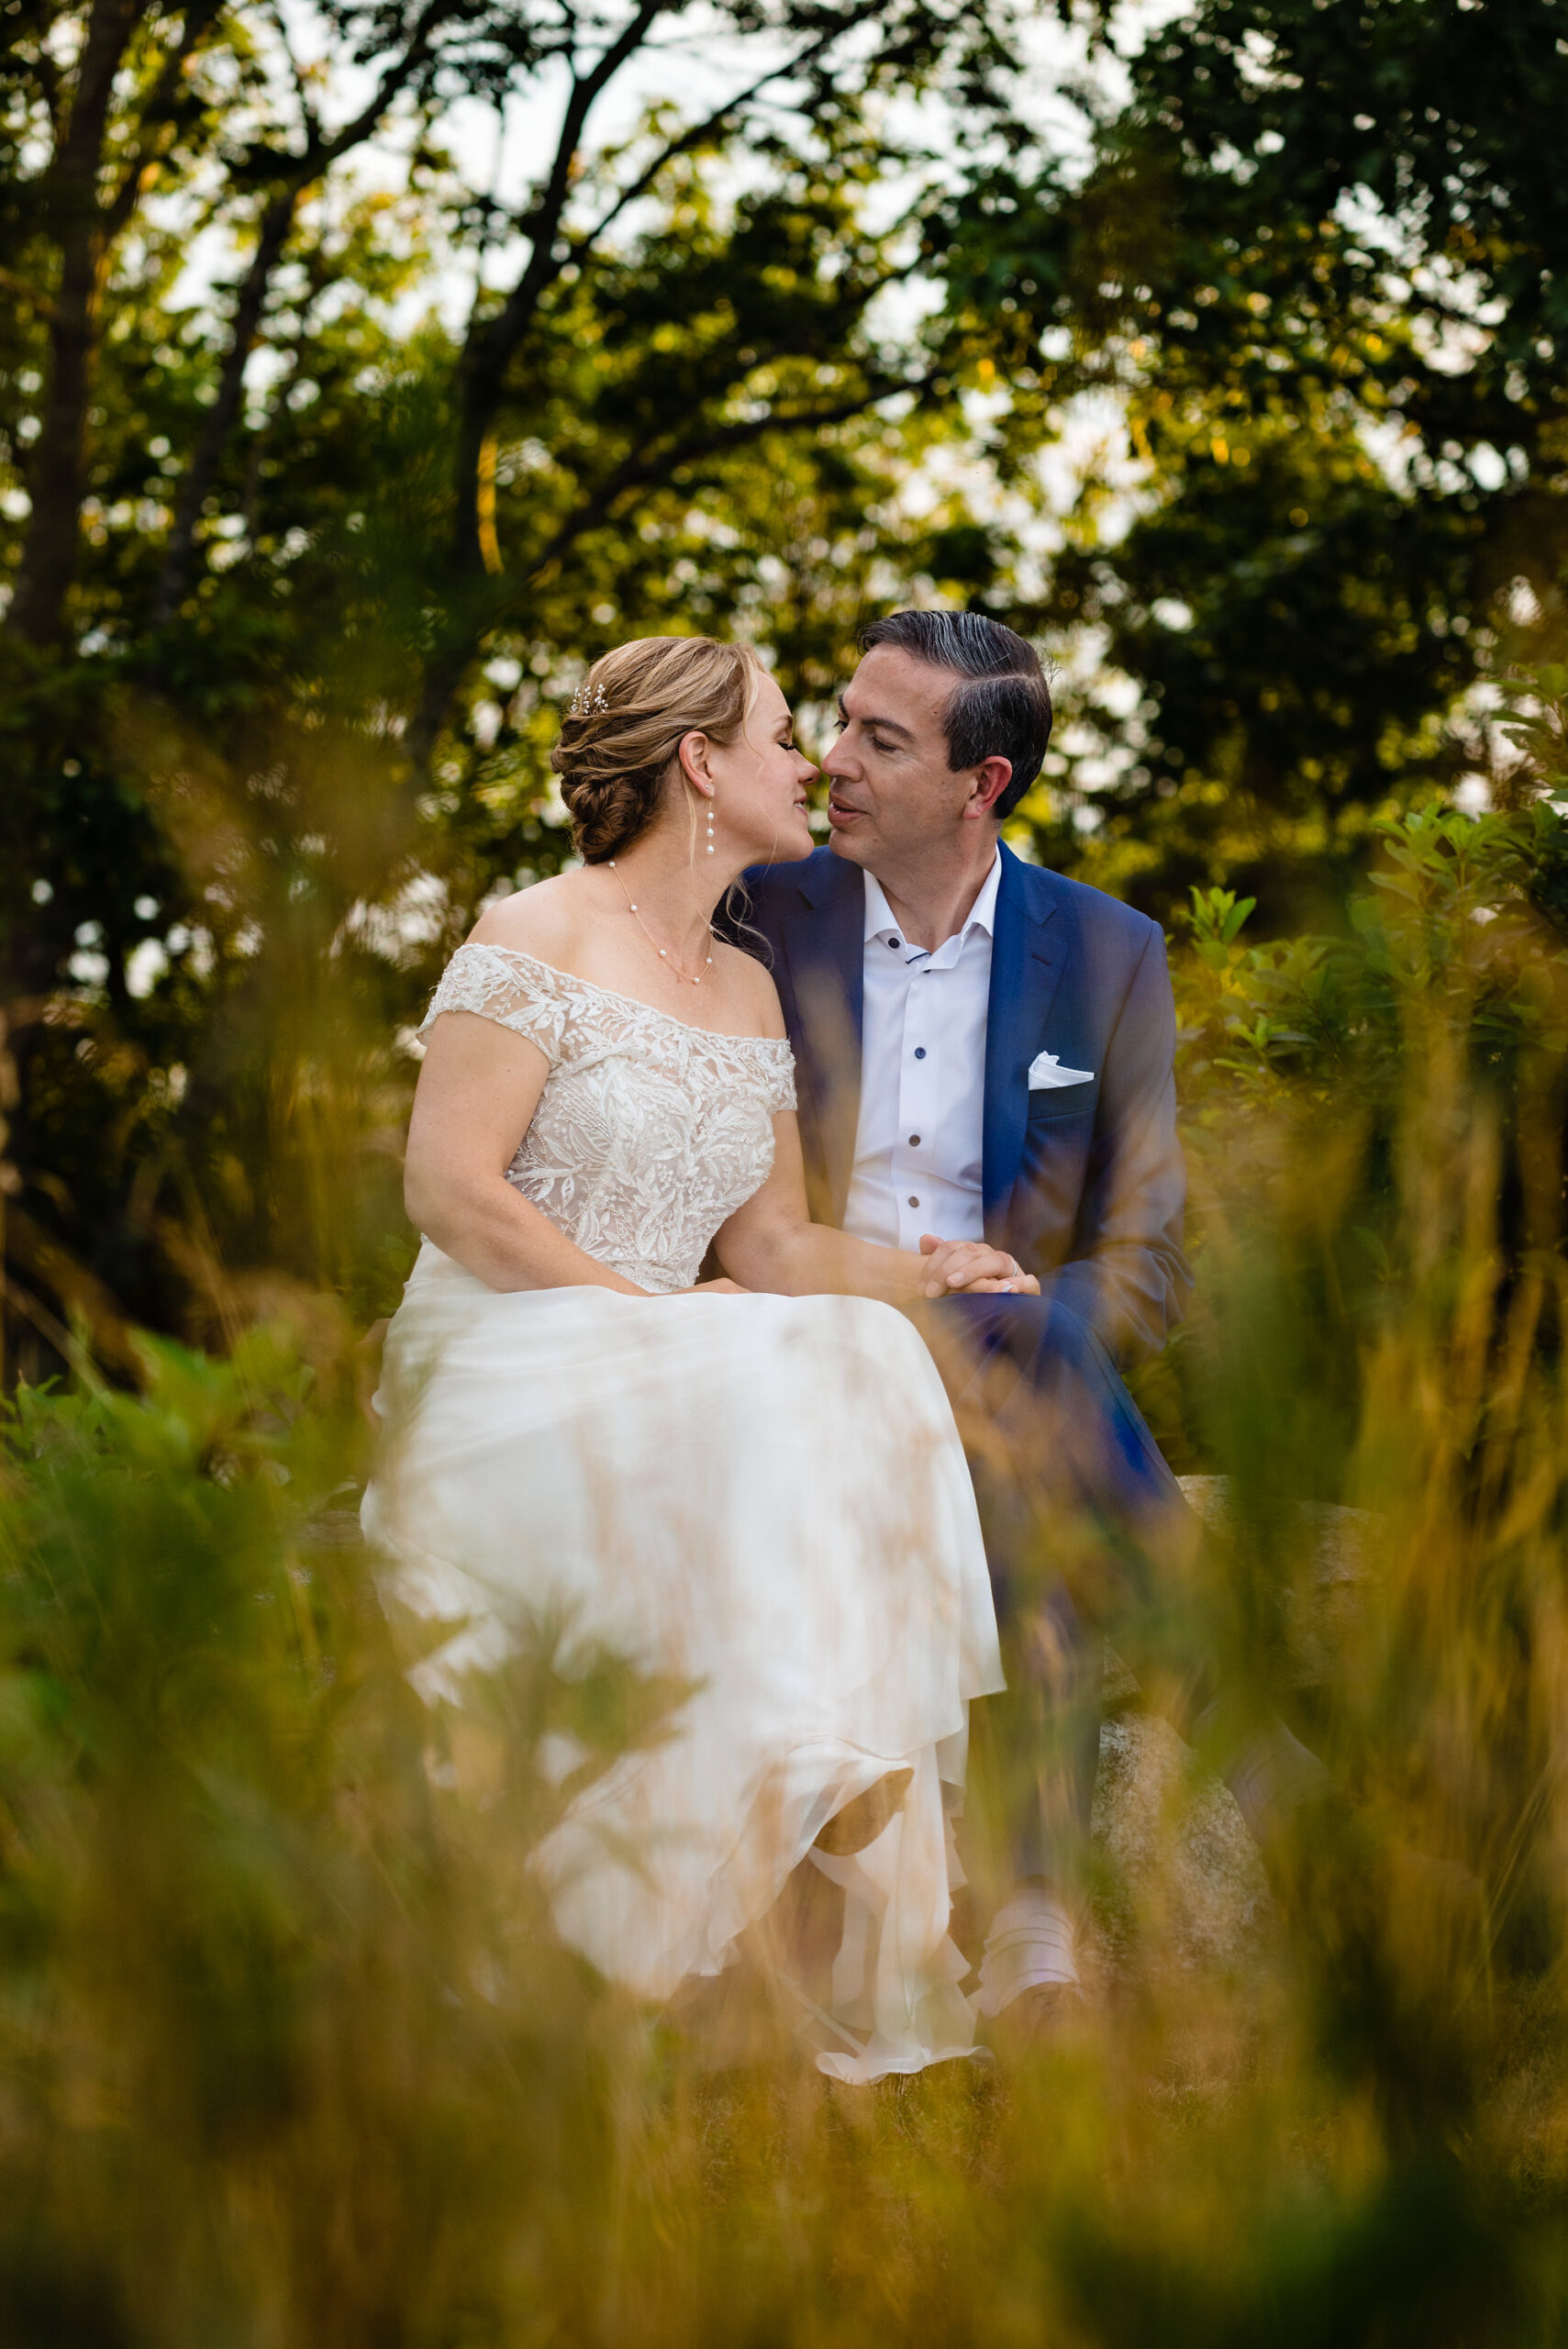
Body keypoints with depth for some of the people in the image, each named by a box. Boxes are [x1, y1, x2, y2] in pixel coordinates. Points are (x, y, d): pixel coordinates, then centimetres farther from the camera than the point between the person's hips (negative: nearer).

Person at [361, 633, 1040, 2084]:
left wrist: (929, 1269, -2)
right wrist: (653, 1313, -15)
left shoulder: (749, 992, 20)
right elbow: (452, 1191, -11)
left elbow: (773, 1241, 16)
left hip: (670, 1382, 6)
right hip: (501, 1379, -6)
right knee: (768, 1412, -35)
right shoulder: (535, 943, -2)